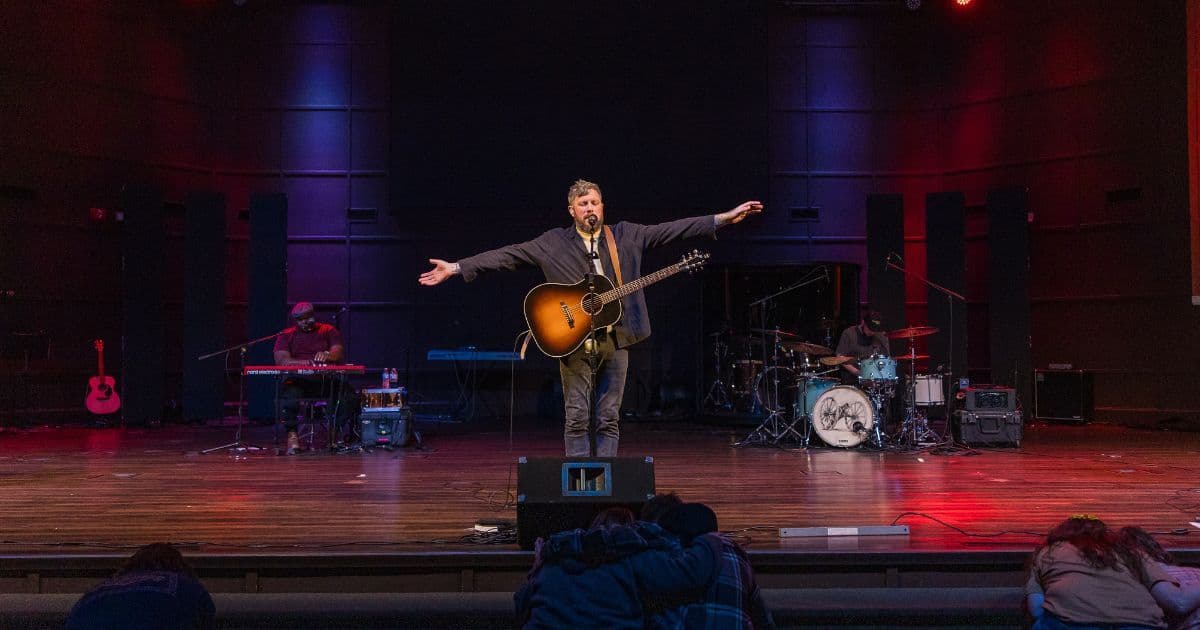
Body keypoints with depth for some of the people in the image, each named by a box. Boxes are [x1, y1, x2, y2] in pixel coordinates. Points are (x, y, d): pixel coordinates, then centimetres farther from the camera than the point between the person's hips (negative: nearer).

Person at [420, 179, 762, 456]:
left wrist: (726, 217, -1)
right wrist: (456, 268, -11)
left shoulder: (626, 235, 8)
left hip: (615, 338, 2)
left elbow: (672, 229, 5)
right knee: (576, 418, 0)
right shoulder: (553, 243, 2)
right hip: (574, 340, -2)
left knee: (609, 418, 5)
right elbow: (507, 255, -3)